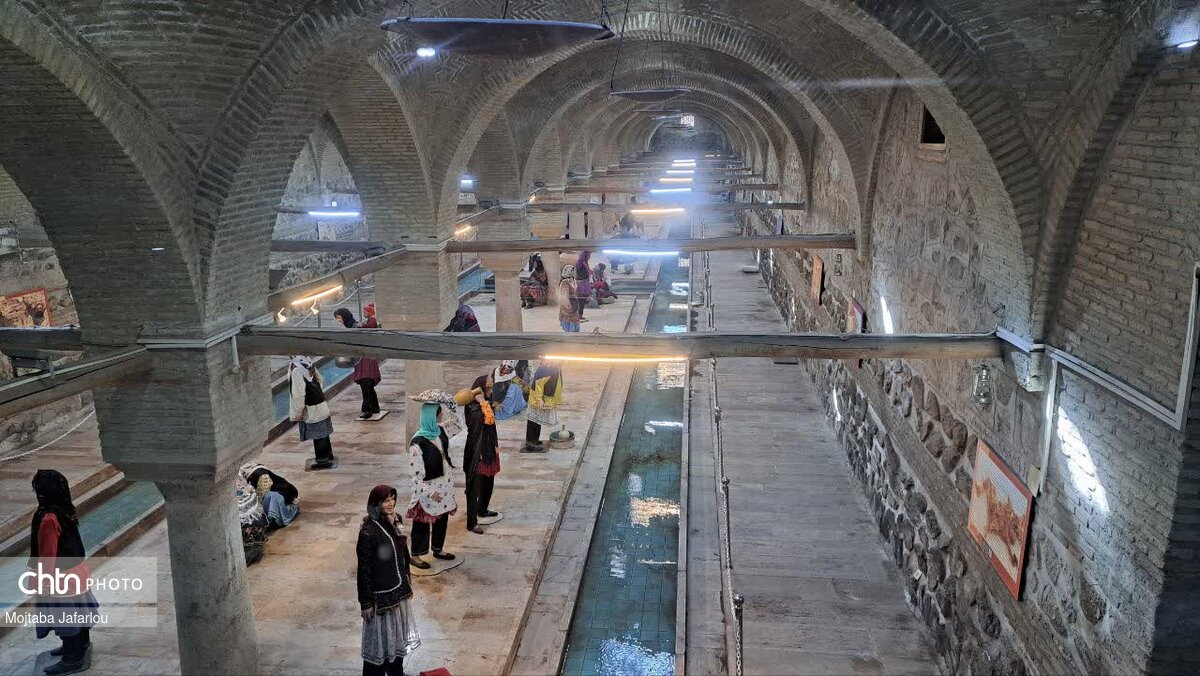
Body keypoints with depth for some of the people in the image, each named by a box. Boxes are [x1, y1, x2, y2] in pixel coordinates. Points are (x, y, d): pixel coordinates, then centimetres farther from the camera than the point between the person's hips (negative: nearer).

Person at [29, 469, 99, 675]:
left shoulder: (48, 519, -28)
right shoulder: (66, 510, -1)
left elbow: (47, 555, -22)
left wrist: (44, 582, -13)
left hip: (62, 576, -9)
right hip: (76, 569, 9)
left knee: (64, 617, 5)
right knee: (76, 611, 23)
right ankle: (80, 646, 40)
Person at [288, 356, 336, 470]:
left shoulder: (297, 370, -19)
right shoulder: (308, 363, 4)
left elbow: (299, 394, -19)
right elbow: (319, 380, 17)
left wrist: (296, 414, -11)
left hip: (312, 410, -8)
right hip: (321, 405, 8)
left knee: (317, 436, 2)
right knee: (323, 435, 18)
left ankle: (322, 460, 9)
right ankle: (328, 456, 28)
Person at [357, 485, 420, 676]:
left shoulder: (395, 521, -3)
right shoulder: (368, 532, -25)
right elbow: (364, 569, -19)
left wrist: (407, 583, 17)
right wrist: (366, 602, -15)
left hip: (398, 589, 8)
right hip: (380, 593, -8)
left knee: (398, 633, 23)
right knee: (380, 637, 8)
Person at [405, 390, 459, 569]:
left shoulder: (440, 431, -4)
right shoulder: (418, 443, -26)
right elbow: (415, 473, -22)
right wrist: (430, 492, -22)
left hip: (444, 485, 7)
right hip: (427, 489, -7)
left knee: (442, 518, 20)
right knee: (422, 522, 9)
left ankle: (438, 549, 39)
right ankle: (415, 556, 26)